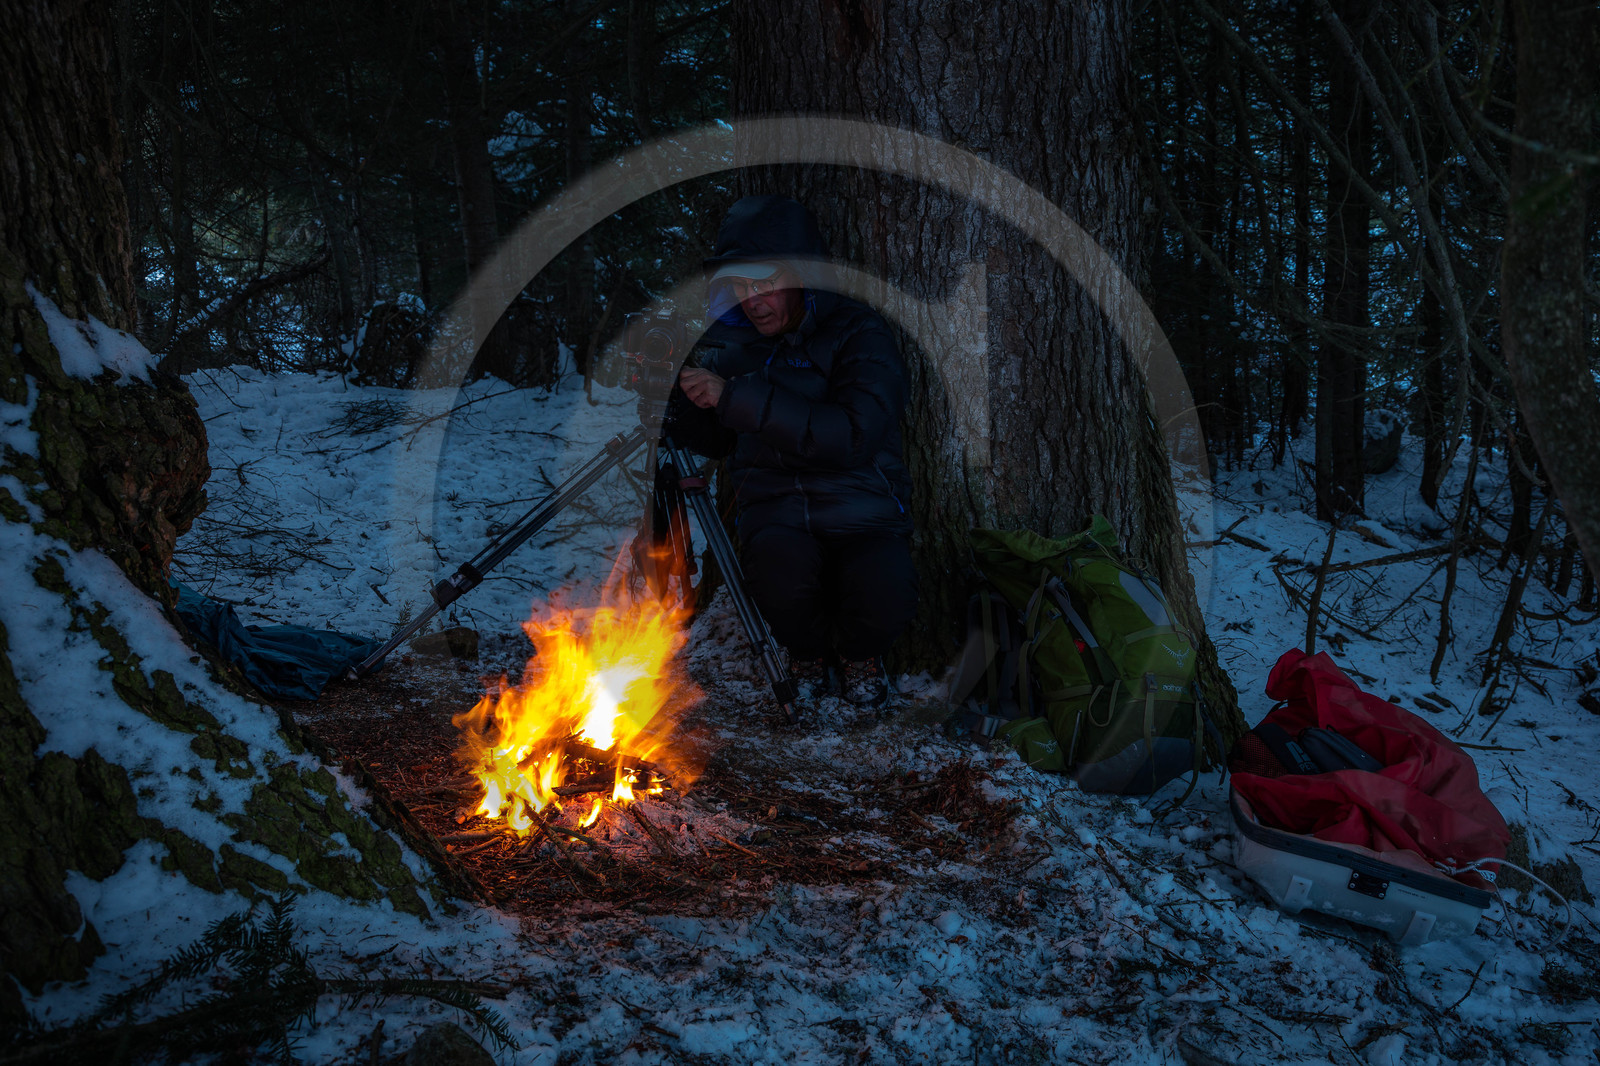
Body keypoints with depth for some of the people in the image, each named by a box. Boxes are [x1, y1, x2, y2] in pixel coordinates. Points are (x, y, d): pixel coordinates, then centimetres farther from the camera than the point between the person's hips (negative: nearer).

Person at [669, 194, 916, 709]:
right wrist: (668, 395, 2)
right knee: (780, 569, -34)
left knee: (883, 595, -34)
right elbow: (712, 439, 24)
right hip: (775, 515, 3)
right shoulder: (742, 343, 10)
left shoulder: (858, 334, -7)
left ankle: (859, 653, 7)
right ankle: (807, 653, 3)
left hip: (861, 515, -2)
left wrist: (737, 398, -26)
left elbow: (852, 436, -26)